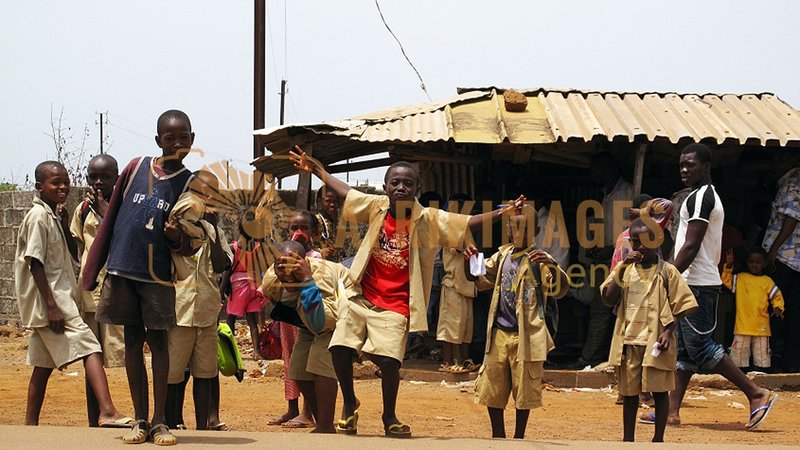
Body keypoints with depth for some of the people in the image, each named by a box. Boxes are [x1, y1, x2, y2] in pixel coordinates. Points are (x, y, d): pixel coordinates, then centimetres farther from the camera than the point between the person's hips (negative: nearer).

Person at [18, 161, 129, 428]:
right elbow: (35, 263, -18)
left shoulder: (53, 217, 17)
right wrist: (52, 305, -23)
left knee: (44, 365, 13)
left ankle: (30, 425, 17)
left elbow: (75, 254, 22)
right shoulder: (38, 216, -11)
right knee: (90, 349, -19)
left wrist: (65, 226, 6)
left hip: (57, 299, 10)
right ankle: (107, 412, -32)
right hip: (48, 299, -10)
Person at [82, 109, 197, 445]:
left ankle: (159, 421, 3)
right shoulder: (137, 168, 4)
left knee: (157, 341, -1)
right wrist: (91, 271, 6)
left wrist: (177, 239, -23)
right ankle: (140, 420, 10)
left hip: (157, 276, -2)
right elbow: (110, 219, 8)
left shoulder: (190, 184, 0)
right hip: (121, 270, 2)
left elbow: (190, 247, 2)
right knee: (133, 342, 5)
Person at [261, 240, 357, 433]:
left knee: (321, 361, -26)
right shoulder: (270, 282, -23)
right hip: (311, 322, 8)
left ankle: (326, 428, -19)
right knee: (299, 370, 6)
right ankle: (322, 426, 22)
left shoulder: (321, 273, -43)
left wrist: (307, 280, -57)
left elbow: (321, 323, -54)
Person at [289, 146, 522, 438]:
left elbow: (468, 223, -13)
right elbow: (344, 192, 16)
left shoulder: (429, 220, -7)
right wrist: (315, 169, 20)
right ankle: (349, 405, 17)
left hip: (395, 307, -3)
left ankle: (390, 418, 7)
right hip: (361, 297, 3)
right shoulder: (377, 207, 1)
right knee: (340, 347, -8)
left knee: (389, 360, -17)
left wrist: (503, 213, -26)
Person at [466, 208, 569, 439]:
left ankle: (519, 438, 14)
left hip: (525, 335, -6)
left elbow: (559, 289, -21)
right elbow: (479, 279, 20)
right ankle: (498, 437, 22)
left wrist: (552, 265, -40)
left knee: (523, 389, 2)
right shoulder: (503, 254, 10)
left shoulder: (538, 259, -8)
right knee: (491, 388, 10)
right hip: (499, 333, 6)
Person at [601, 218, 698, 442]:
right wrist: (623, 267, -8)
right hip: (628, 341, 2)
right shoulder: (624, 269, 8)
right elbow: (609, 299, -2)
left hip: (656, 341, -2)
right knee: (629, 391, 8)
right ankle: (628, 440, 16)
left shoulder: (667, 272, 0)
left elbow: (680, 305, 1)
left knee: (659, 390, 0)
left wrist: (668, 331, -12)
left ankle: (658, 440, 9)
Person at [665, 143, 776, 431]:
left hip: (697, 284, -11)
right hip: (696, 284, 11)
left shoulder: (700, 197, -13)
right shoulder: (710, 196, 19)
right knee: (683, 349, 9)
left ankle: (757, 394, -8)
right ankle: (671, 411, 9)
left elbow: (691, 246, -20)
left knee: (699, 346, -11)